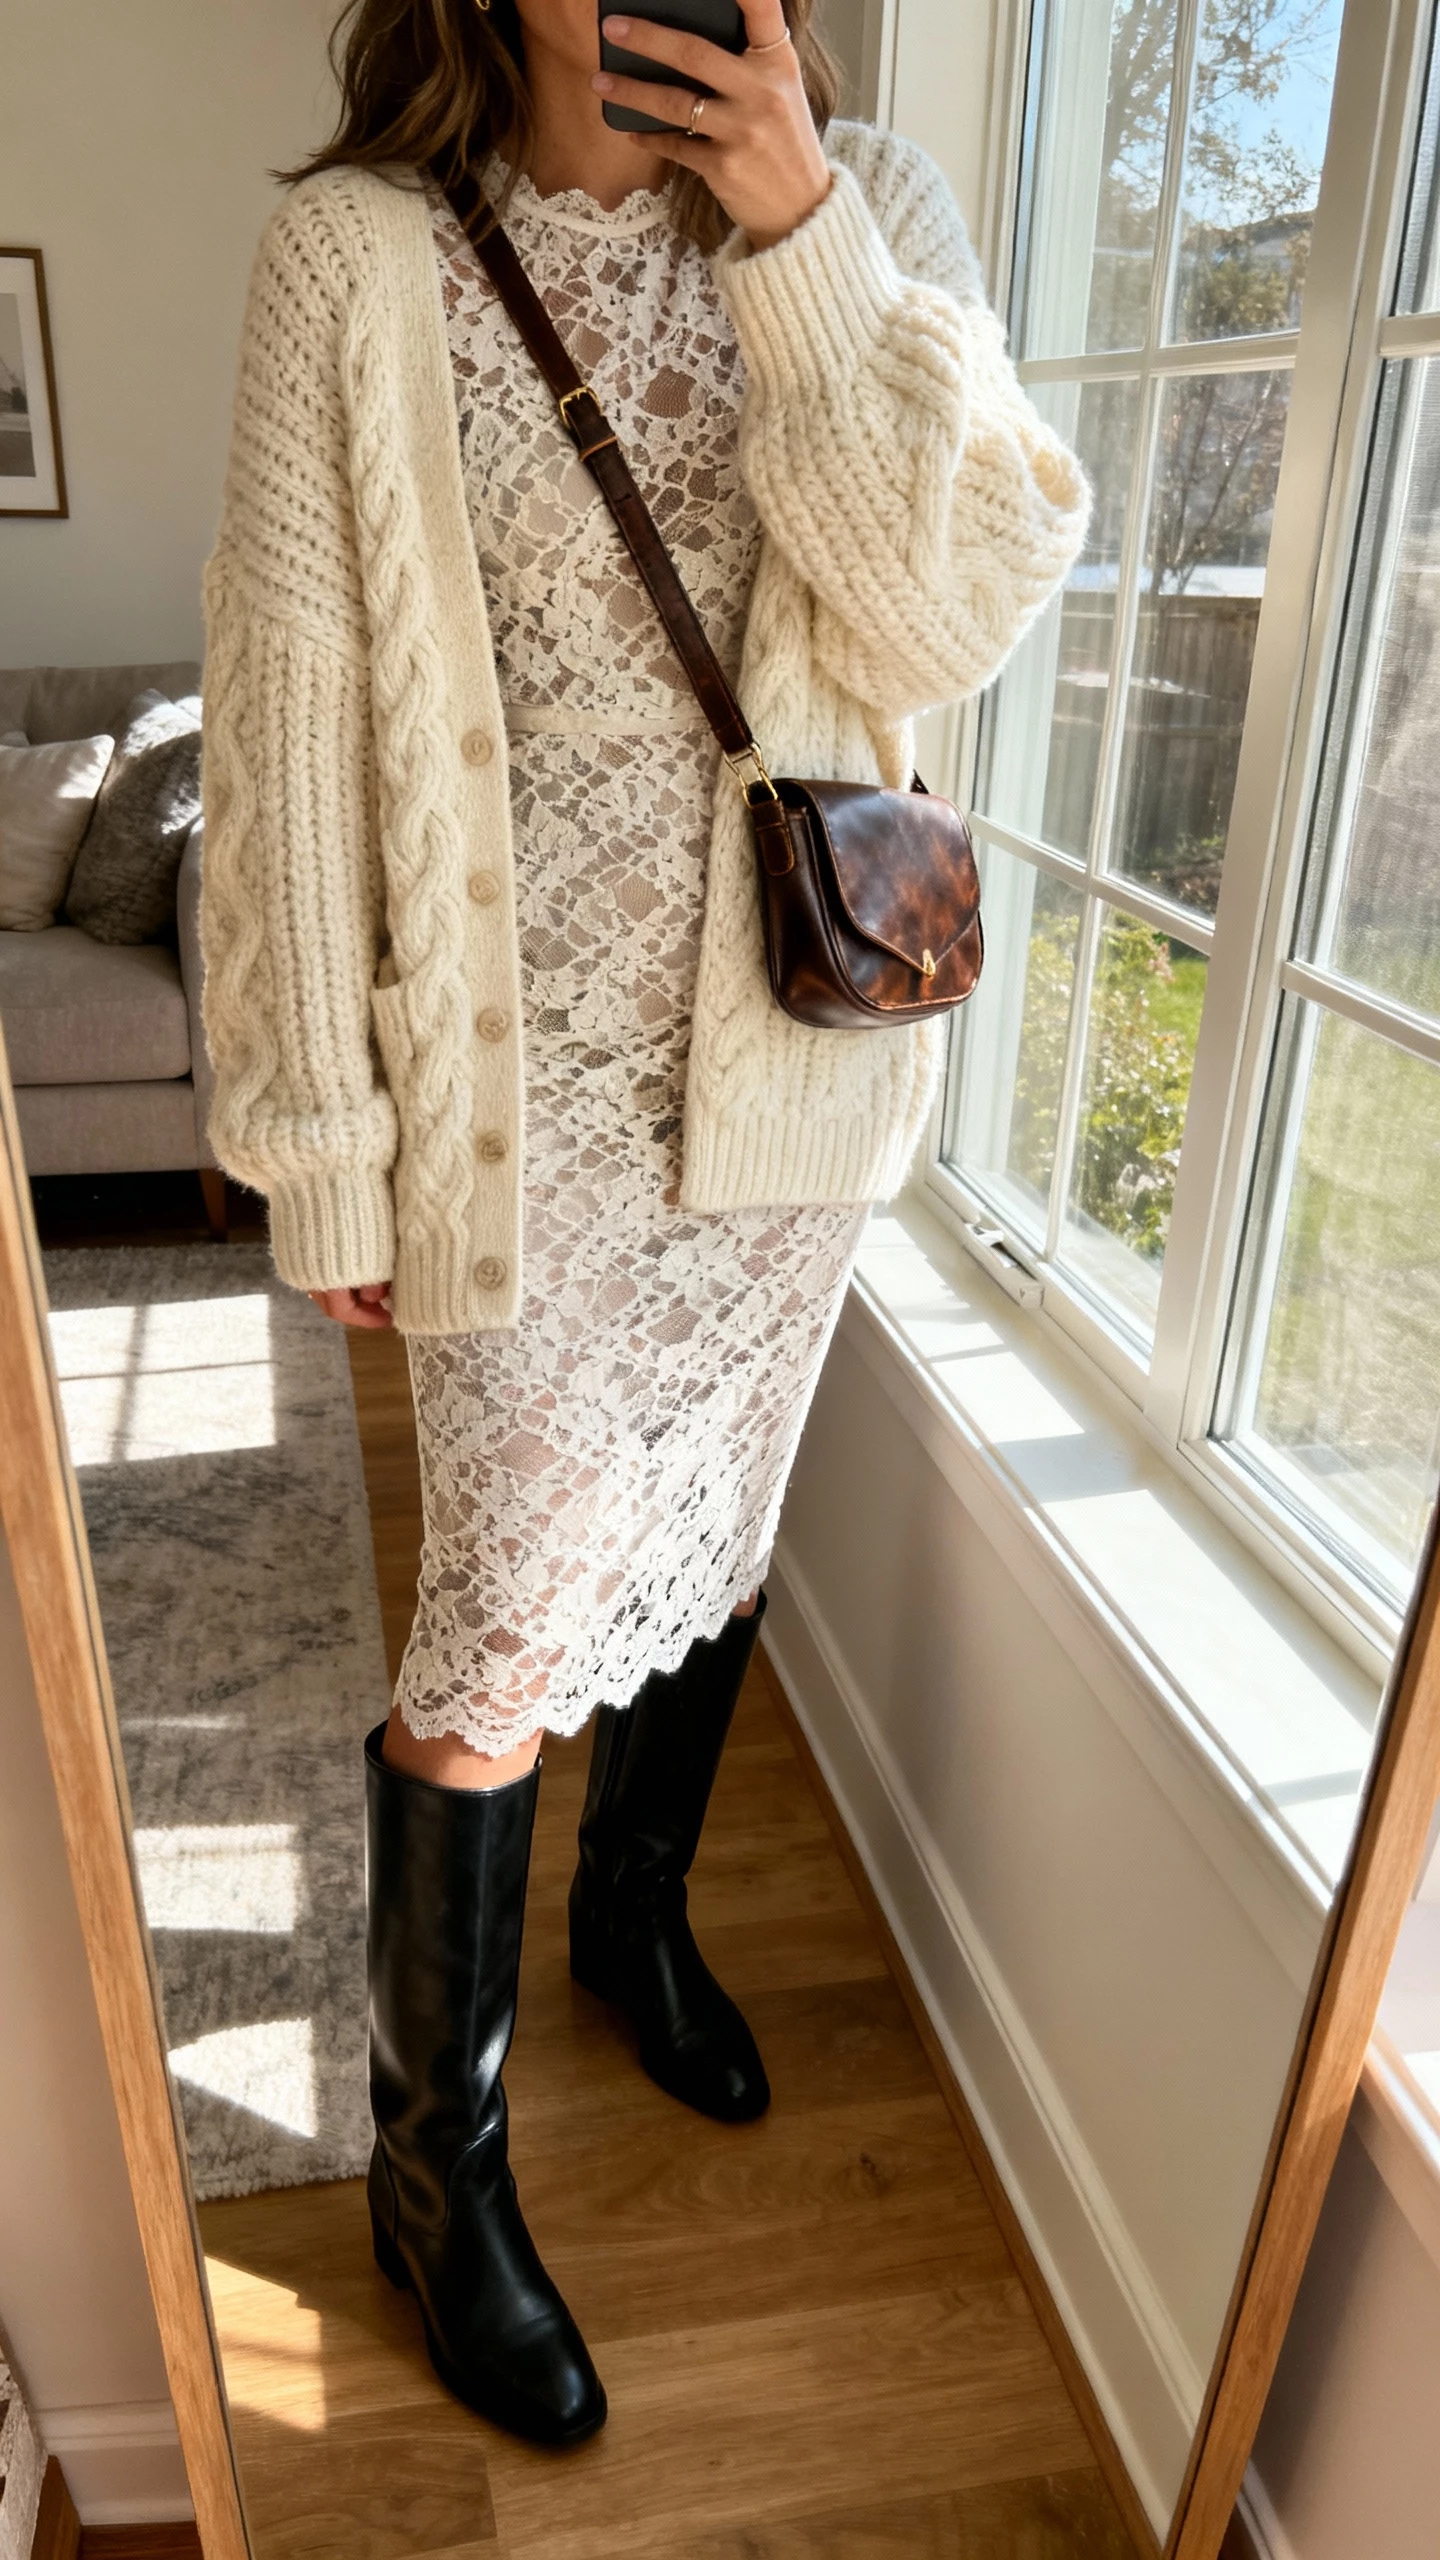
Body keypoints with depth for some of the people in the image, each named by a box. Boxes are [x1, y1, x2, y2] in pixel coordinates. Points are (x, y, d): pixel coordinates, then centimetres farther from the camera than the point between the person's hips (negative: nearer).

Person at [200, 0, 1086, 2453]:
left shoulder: (870, 217, 5)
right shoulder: (356, 255, -5)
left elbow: (960, 611, -8)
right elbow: (293, 711, -7)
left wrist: (806, 234, -13)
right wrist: (320, 1134, -8)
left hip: (792, 1053, 4)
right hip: (526, 1084, -3)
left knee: (708, 1531, 19)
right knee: (510, 1623, 3)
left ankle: (636, 1914, 49)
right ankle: (438, 2165, 30)